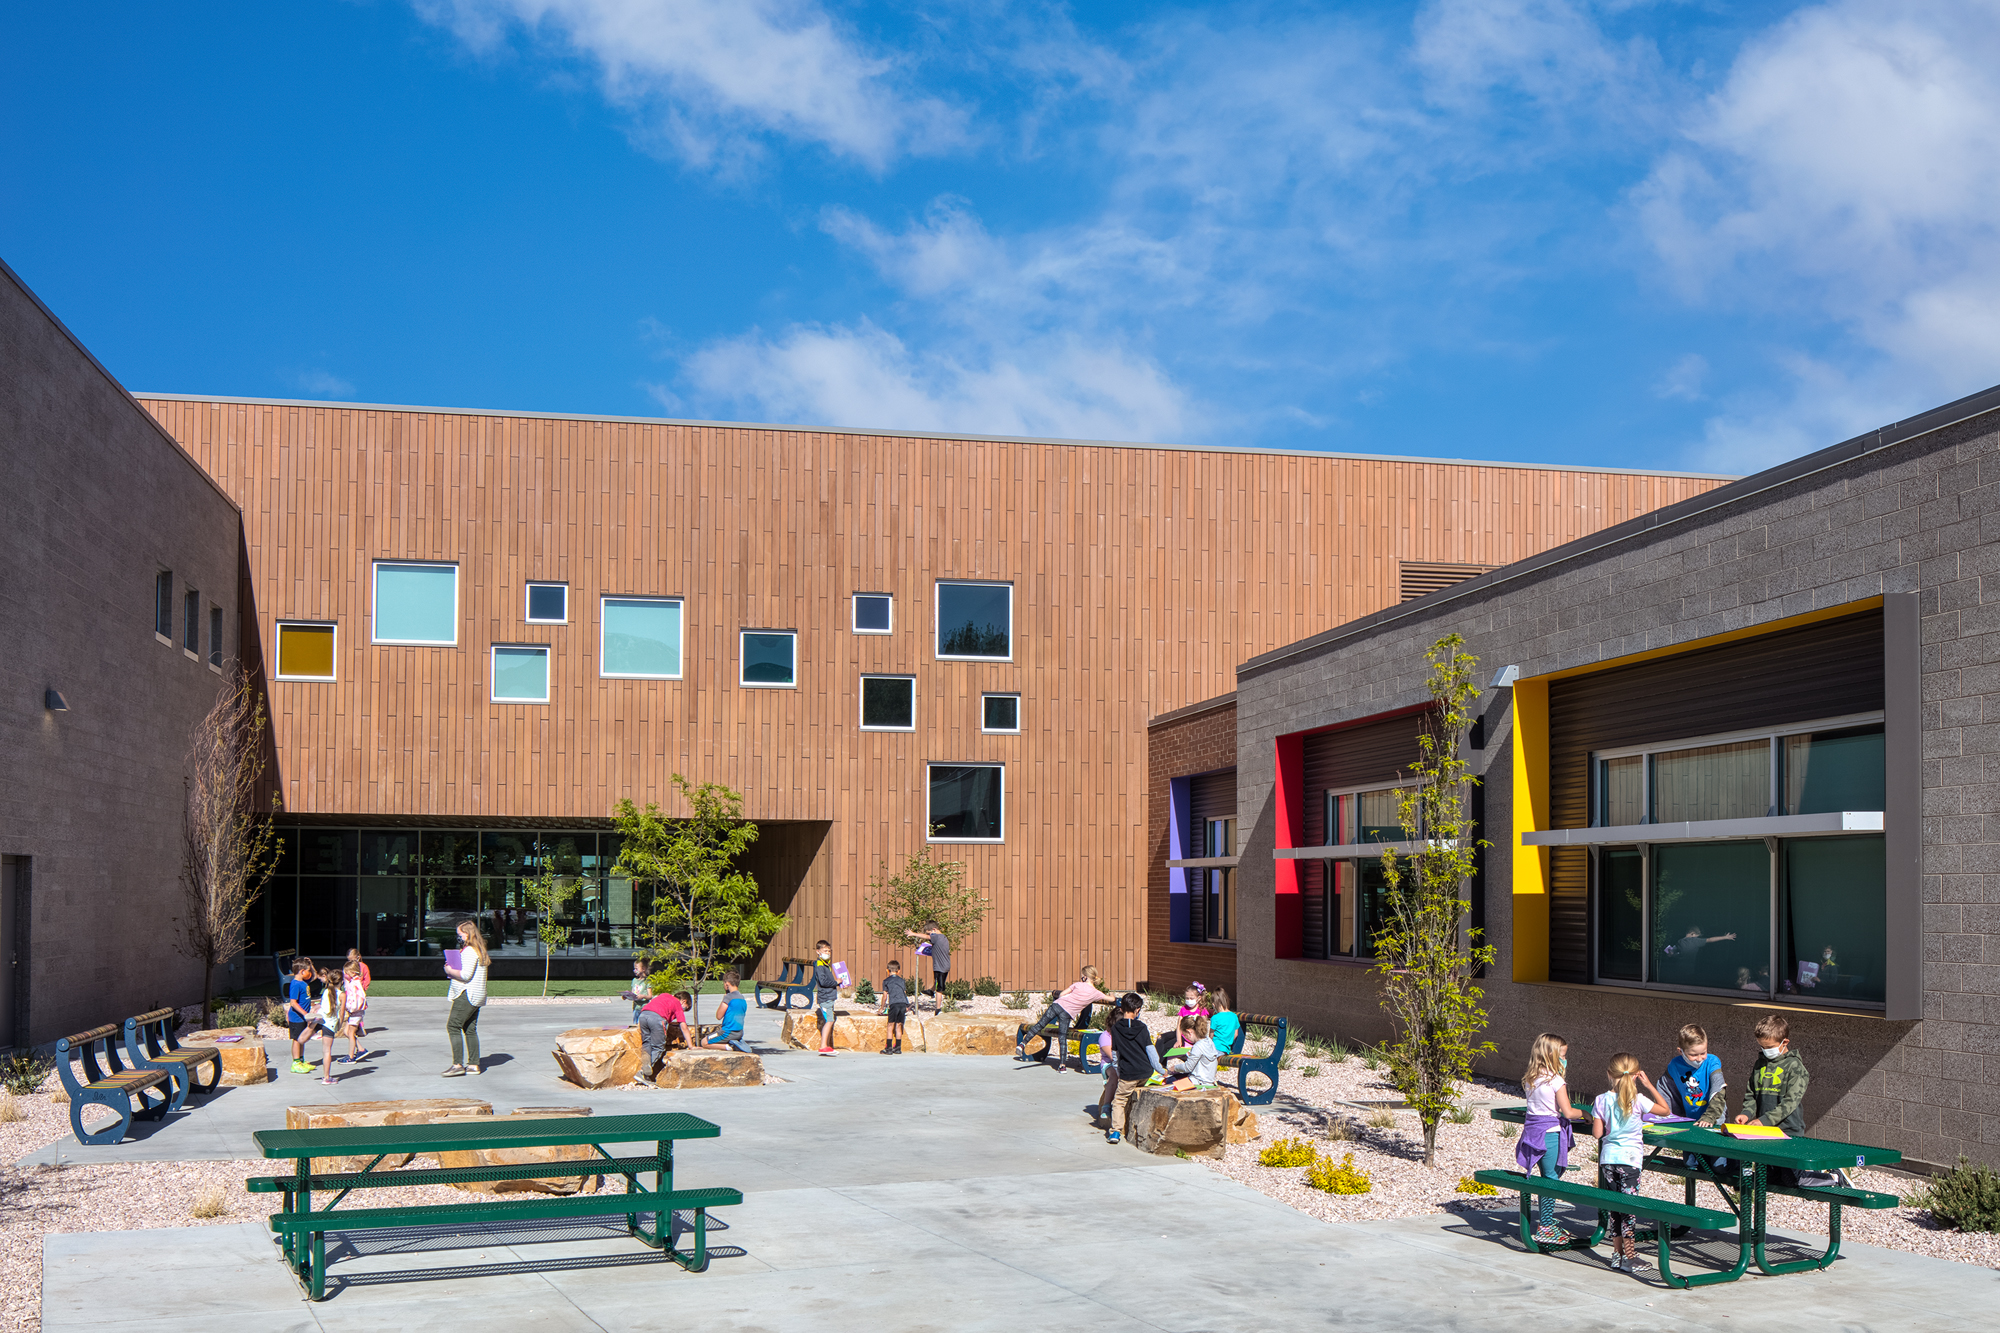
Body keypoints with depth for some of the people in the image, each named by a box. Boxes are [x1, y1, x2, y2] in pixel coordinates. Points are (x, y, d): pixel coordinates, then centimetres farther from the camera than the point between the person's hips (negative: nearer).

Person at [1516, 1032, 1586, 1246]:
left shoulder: (1529, 1079, 7)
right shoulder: (1556, 1081, -15)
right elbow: (1568, 1112, -16)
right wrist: (1584, 1113, 2)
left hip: (1532, 1130, 7)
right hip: (1550, 1133, -7)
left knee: (1547, 1178, 18)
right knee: (1552, 1180, 0)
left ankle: (1546, 1222, 26)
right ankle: (1545, 1228, 3)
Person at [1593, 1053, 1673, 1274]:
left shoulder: (1601, 1100, -3)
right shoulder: (1638, 1101, -10)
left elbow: (1597, 1133, -3)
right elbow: (1666, 1110, 2)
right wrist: (1649, 1086, 2)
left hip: (1608, 1158, 3)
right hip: (1630, 1158, -3)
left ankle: (1617, 1253, 17)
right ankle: (1629, 1257, 2)